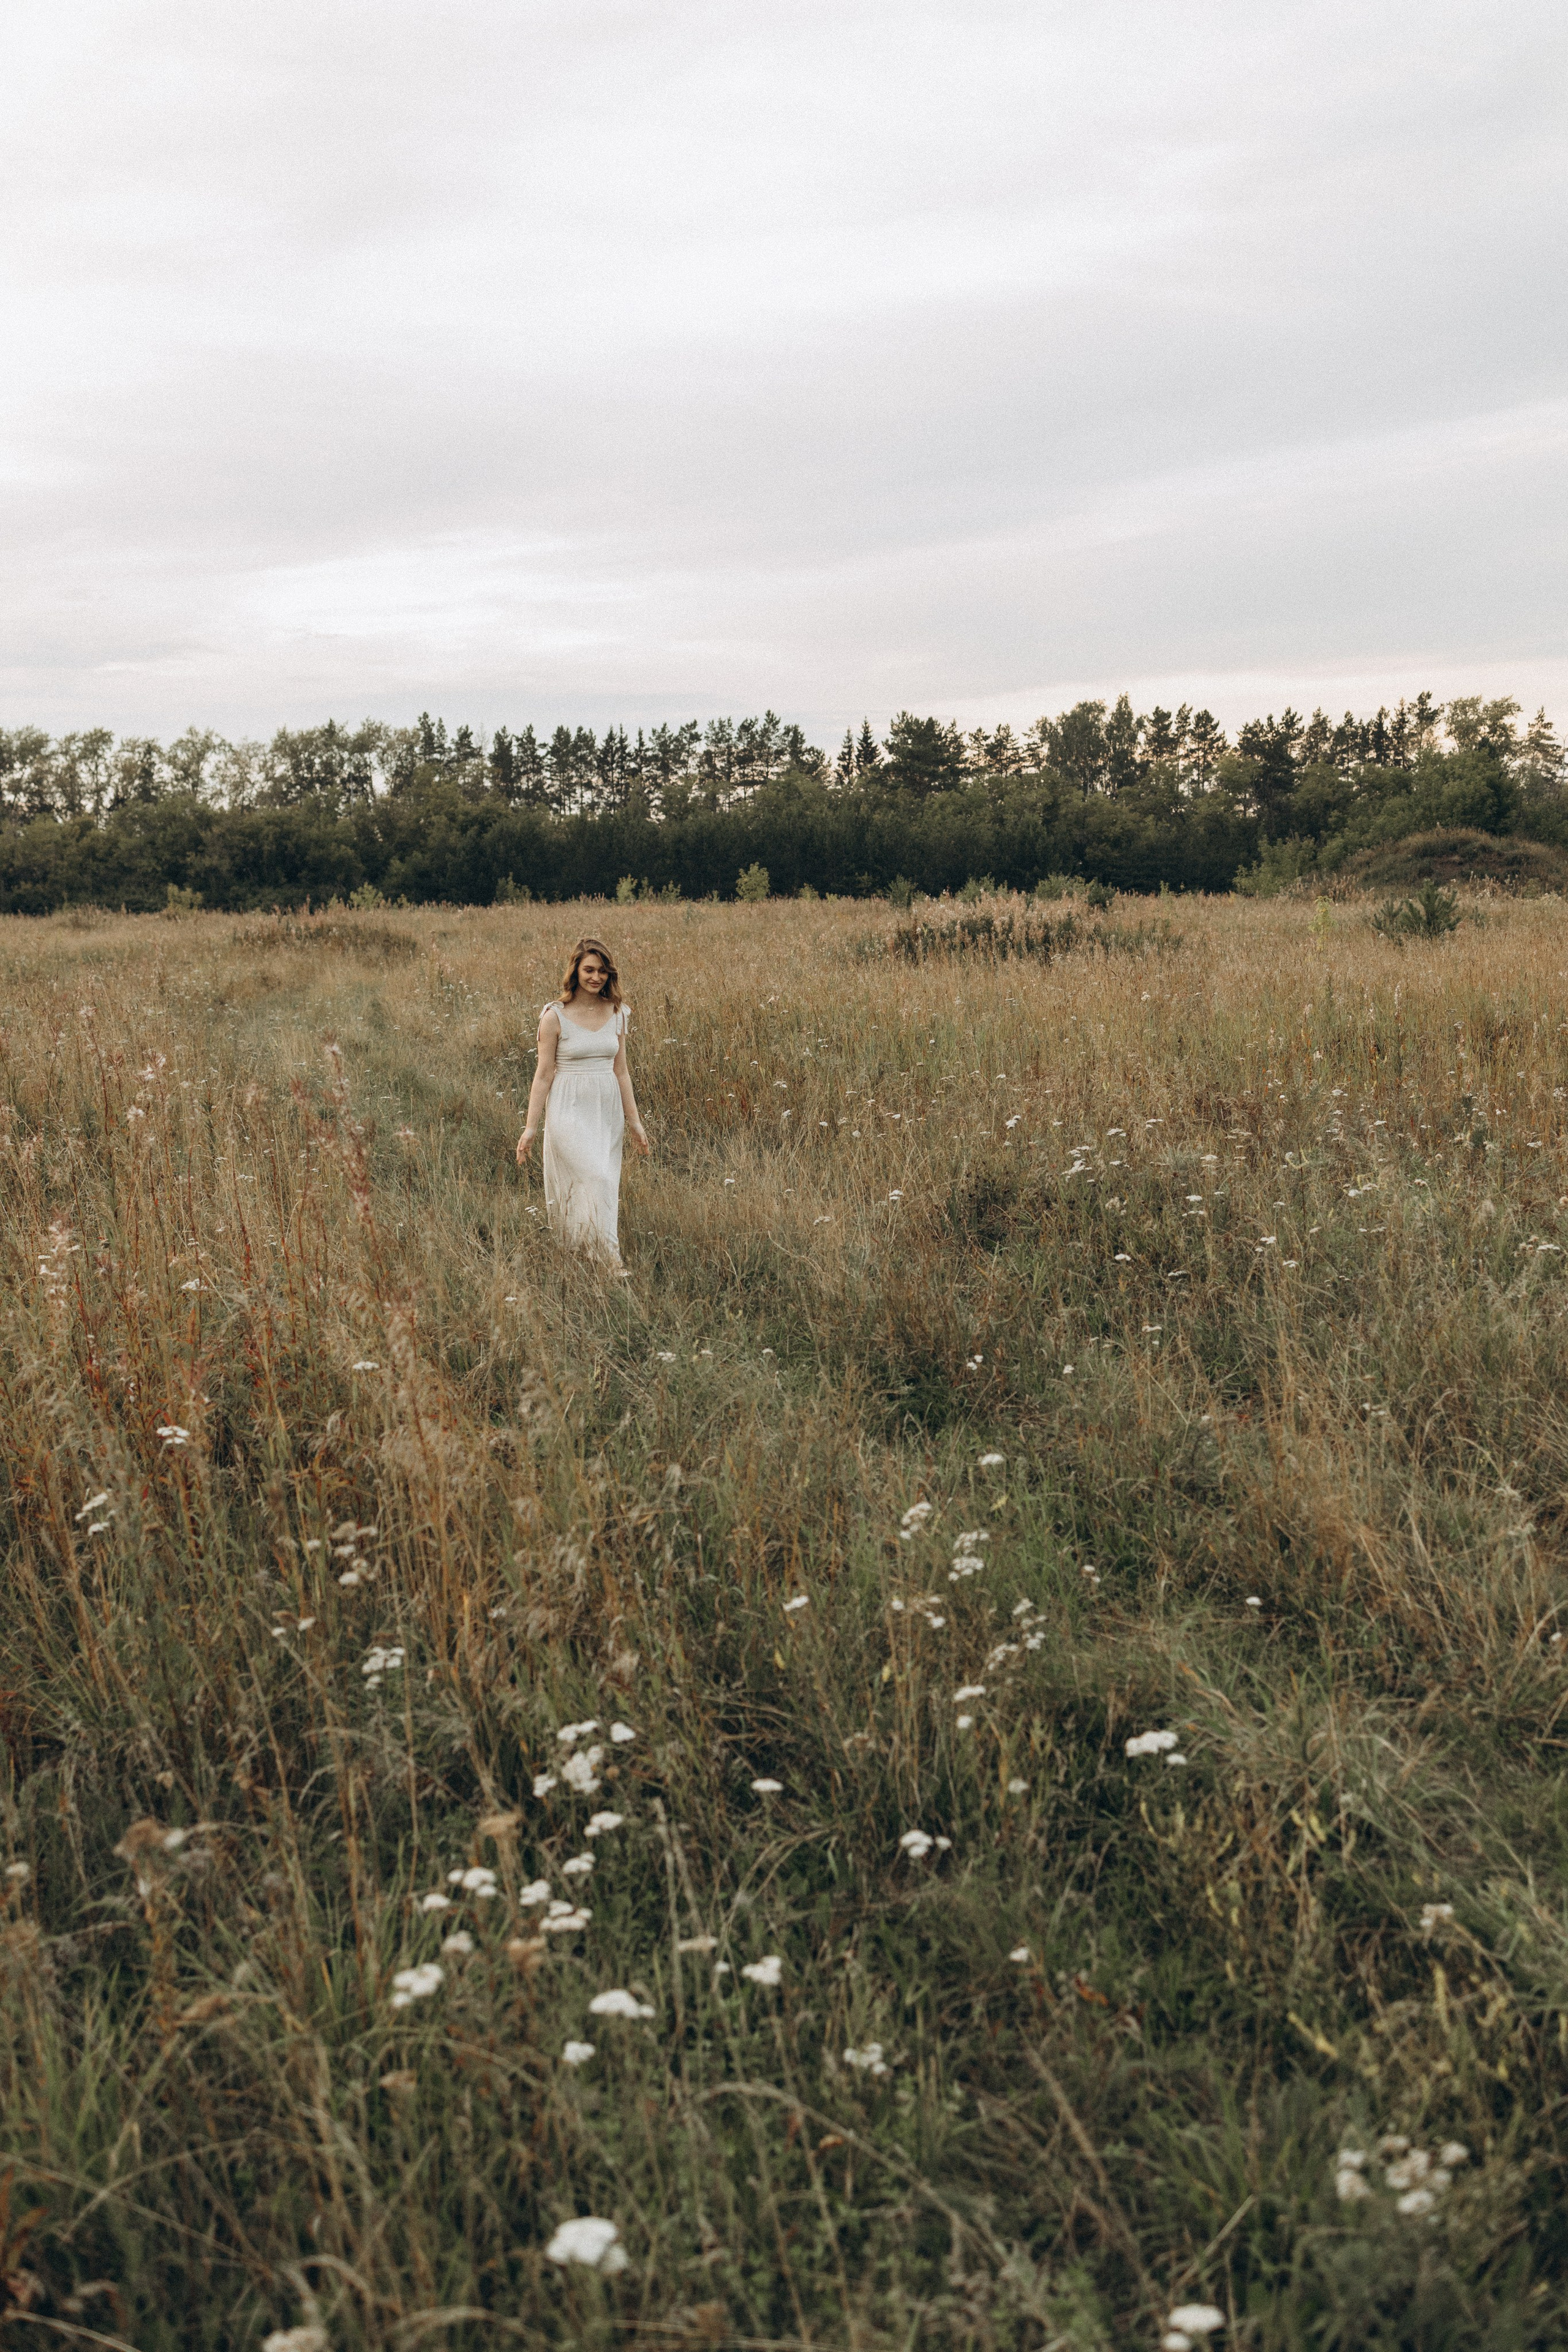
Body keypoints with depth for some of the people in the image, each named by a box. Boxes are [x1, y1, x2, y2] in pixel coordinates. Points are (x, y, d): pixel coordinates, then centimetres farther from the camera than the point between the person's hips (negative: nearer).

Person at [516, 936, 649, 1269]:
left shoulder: (617, 1013, 5)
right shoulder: (555, 1016, -7)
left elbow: (621, 1072, 12)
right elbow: (544, 1075, -4)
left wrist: (634, 1121, 13)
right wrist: (531, 1127, -5)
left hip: (608, 1112, 5)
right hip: (570, 1112, -5)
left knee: (605, 1187, 6)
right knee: (595, 1179, -17)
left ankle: (591, 1252, 20)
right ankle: (612, 1260, -15)